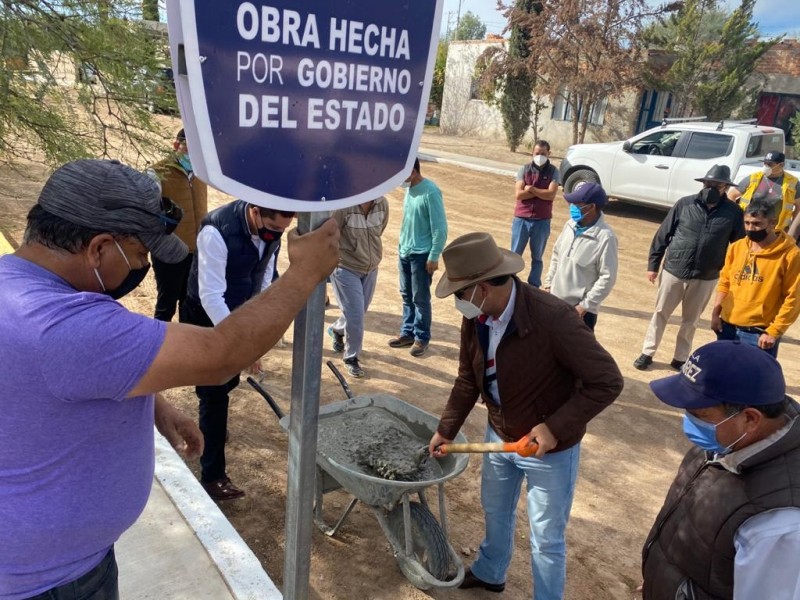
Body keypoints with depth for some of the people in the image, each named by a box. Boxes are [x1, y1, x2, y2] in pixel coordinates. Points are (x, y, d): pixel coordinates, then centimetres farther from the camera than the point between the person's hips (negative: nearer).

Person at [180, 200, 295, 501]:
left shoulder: (270, 229, -12)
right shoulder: (217, 231, -33)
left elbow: (264, 280, 0)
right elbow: (211, 296, -32)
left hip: (236, 316, 6)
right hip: (206, 318, -6)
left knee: (228, 382, 21)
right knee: (215, 393, -2)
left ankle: (209, 427, 51)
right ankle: (212, 475, 12)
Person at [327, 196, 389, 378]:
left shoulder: (383, 204, -10)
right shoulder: (343, 205, -26)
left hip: (371, 269, 6)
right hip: (345, 269, -5)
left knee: (360, 312, 20)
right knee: (355, 315, -4)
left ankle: (337, 330, 51)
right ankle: (351, 358, 17)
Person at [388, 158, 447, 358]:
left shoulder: (430, 192, -19)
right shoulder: (409, 189, 5)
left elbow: (440, 227, -18)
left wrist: (434, 256, -18)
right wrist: (402, 245, 14)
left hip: (421, 254, -8)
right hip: (405, 252, 8)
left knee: (420, 299, 2)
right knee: (407, 296, 14)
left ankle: (421, 337, 15)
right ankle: (408, 333, 26)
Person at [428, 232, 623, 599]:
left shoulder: (553, 318, -33)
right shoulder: (475, 318, -13)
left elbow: (607, 382, -26)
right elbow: (468, 380, 3)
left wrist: (556, 427, -28)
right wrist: (446, 429, 5)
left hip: (549, 448, -6)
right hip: (498, 437, 7)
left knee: (546, 538, 12)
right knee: (495, 512, 28)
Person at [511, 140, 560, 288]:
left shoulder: (553, 172, -1)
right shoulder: (524, 170, 0)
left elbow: (551, 195, -14)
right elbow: (518, 194, -11)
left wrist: (531, 189, -11)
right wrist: (542, 192, -11)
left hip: (542, 221, 0)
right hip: (521, 219, 0)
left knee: (537, 258, 11)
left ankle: (534, 288, 20)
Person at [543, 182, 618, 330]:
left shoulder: (605, 238, -22)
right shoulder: (570, 225, 0)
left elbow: (607, 277, -19)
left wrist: (585, 305, -17)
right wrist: (548, 283, 10)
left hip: (579, 308, -7)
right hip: (556, 300, 7)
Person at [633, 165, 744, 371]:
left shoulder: (734, 213, -5)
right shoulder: (684, 204, -5)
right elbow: (663, 235, 0)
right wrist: (653, 264, 0)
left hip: (705, 278, 0)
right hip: (673, 271, 0)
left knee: (690, 320, 15)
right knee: (660, 313, 11)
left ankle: (680, 358, 29)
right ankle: (647, 353, 25)